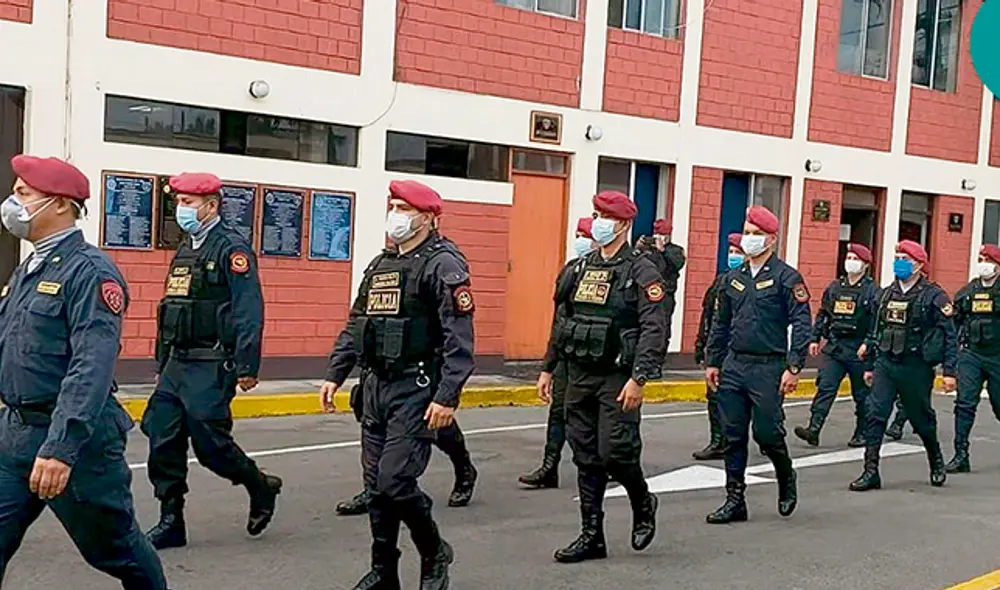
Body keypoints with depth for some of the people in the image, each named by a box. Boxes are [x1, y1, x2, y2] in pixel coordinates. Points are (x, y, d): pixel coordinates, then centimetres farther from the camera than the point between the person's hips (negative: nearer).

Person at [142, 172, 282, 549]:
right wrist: (162, 364, 22)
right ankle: (171, 523, 15)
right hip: (176, 366, 8)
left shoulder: (231, 249, -10)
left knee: (210, 443, -4)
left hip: (210, 368, -8)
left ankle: (261, 488, 21)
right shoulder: (185, 250, 17)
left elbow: (248, 313, -16)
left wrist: (247, 368, -20)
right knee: (162, 441, 5)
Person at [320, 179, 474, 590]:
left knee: (396, 481, -10)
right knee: (376, 484, 11)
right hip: (376, 386, 8)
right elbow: (355, 325, 21)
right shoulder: (380, 265, 16)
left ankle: (434, 553, 15)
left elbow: (459, 338, -17)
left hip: (416, 390, -8)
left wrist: (448, 397, -23)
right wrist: (334, 374, 14)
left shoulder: (443, 264, -10)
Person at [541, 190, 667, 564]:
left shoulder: (641, 272, -6)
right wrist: (548, 368, 16)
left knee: (615, 453, -9)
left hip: (617, 379, -6)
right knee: (586, 459, 8)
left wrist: (638, 379, -21)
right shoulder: (582, 268, 14)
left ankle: (643, 505, 21)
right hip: (579, 376, 6)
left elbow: (654, 330, -14)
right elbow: (563, 321, 19)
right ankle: (592, 536, 17)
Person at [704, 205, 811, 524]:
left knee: (767, 434, -2)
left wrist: (793, 367, -15)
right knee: (733, 436, 6)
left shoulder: (786, 277, -5)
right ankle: (735, 500, 14)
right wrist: (713, 362, 15)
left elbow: (802, 325, -9)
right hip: (734, 366, 6)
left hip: (768, 368, -5)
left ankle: (787, 479, 28)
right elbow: (720, 323, 18)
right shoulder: (734, 278, 12)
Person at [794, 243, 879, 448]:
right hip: (834, 347, 4)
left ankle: (861, 433, 21)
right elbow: (822, 314, 16)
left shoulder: (872, 291, -4)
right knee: (825, 388, -6)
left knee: (862, 394, 8)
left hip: (859, 353, -4)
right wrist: (815, 338, 11)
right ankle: (813, 430, -11)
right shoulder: (834, 287, 10)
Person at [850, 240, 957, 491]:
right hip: (885, 364, 4)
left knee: (922, 419, 11)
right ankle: (871, 472, -5)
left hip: (916, 368, -4)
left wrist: (949, 371, -12)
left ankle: (936, 462, 38)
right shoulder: (888, 293, 10)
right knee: (874, 415, -8)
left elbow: (949, 336, -7)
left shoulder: (934, 296, -7)